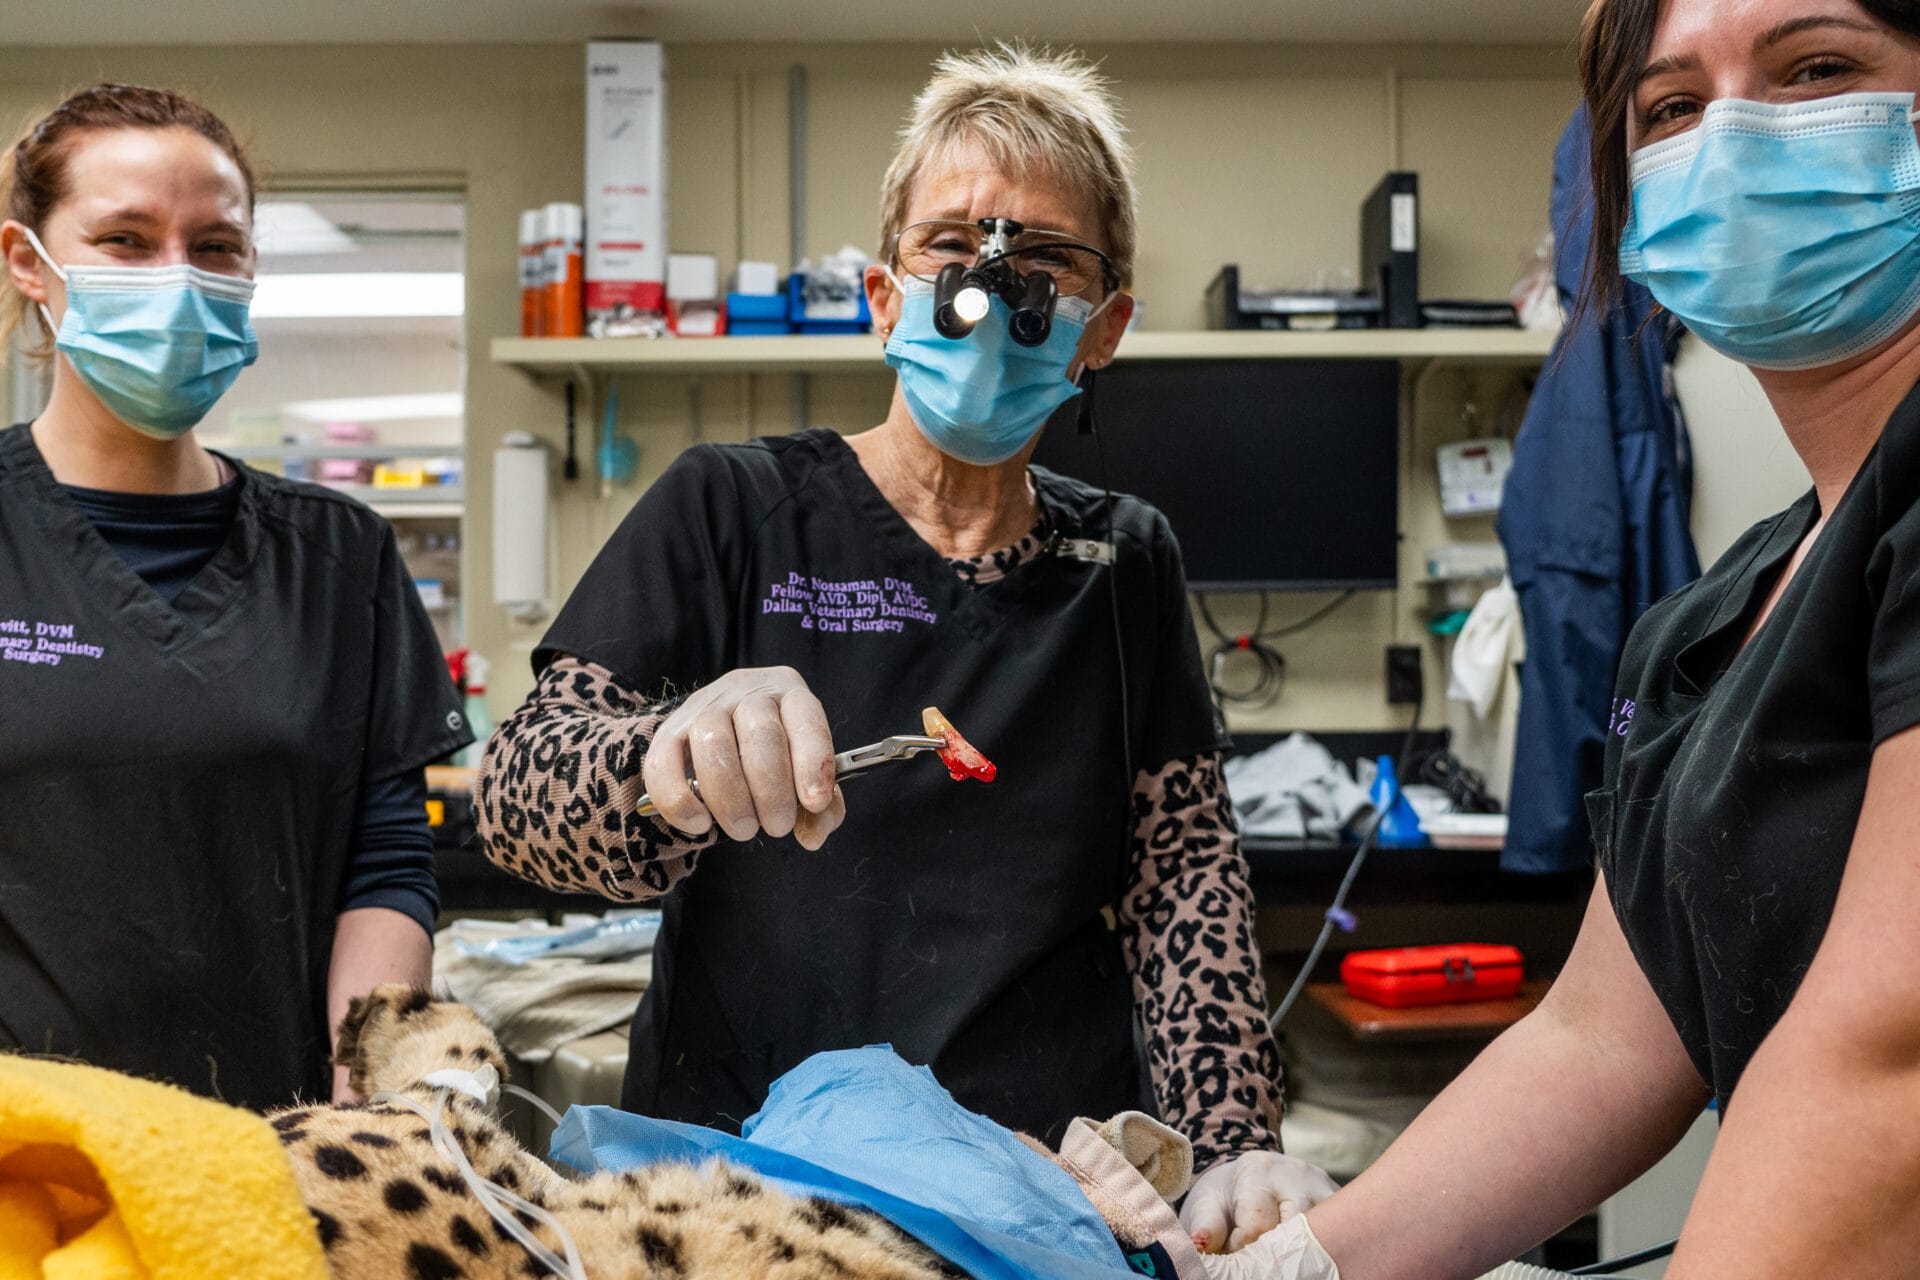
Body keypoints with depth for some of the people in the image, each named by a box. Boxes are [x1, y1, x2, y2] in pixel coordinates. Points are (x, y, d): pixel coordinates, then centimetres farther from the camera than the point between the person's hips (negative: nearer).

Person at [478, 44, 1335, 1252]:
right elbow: (519, 792, -8)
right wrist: (673, 758, -30)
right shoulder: (731, 510, 0)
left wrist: (1238, 1143, -6)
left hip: (1059, 1191, 2)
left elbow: (1186, 867, 8)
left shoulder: (1125, 562, 10)